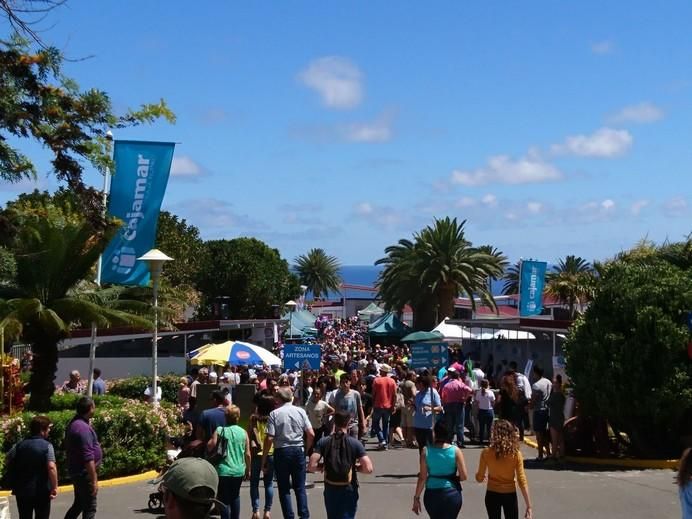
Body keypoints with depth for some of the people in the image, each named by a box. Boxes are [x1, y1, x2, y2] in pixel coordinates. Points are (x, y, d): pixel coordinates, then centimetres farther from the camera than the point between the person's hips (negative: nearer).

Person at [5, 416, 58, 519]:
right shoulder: (46, 445, -14)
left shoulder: (19, 445, 3)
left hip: (22, 490, 4)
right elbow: (51, 467, -25)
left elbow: (7, 460, 9)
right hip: (41, 491, -4)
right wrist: (54, 487, -19)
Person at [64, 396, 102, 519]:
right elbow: (88, 458, -26)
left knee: (79, 504, 21)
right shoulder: (83, 428, -23)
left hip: (76, 472, 10)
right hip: (84, 473, -10)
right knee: (89, 508, -1)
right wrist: (94, 480, -24)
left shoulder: (74, 424, 8)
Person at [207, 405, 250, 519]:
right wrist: (248, 469, 14)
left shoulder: (220, 430, -7)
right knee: (235, 497, 22)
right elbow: (247, 454, 1)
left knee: (224, 499, 4)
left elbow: (210, 447, -11)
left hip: (223, 471, -3)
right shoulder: (243, 432, -1)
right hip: (239, 471, 3)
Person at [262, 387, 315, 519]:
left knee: (284, 488, 9)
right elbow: (311, 434, -2)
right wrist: (306, 449, 14)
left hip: (282, 452, -2)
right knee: (300, 487, 11)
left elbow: (269, 438, -11)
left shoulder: (274, 414, -7)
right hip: (298, 450, 2)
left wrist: (264, 460, -4)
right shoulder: (300, 411, 1)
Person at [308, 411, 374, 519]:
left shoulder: (323, 442, -5)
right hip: (349, 490, -2)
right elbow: (368, 469, -16)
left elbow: (312, 466, -13)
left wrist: (323, 467, 6)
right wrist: (355, 467, 3)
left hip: (330, 489, 2)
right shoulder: (355, 443, -9)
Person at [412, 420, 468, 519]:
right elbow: (464, 476, -7)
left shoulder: (426, 451, -7)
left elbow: (422, 477, -6)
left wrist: (416, 497, 1)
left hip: (432, 494, 1)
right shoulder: (455, 451, -8)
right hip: (452, 494, -1)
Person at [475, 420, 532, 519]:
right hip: (510, 495, -1)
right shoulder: (516, 454, -13)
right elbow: (522, 481, -14)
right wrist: (529, 506, -10)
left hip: (492, 495, 1)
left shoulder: (486, 453, -12)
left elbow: (480, 478, -5)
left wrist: (481, 476, 20)